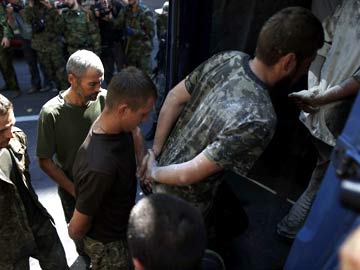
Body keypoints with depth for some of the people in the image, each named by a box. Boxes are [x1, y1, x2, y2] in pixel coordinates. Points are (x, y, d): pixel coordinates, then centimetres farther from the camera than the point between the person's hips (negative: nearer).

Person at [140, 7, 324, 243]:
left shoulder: (227, 59, -16)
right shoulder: (259, 119, -37)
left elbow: (174, 98, -8)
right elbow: (189, 174, -33)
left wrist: (155, 150, -2)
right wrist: (154, 173, -13)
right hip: (182, 201, -7)